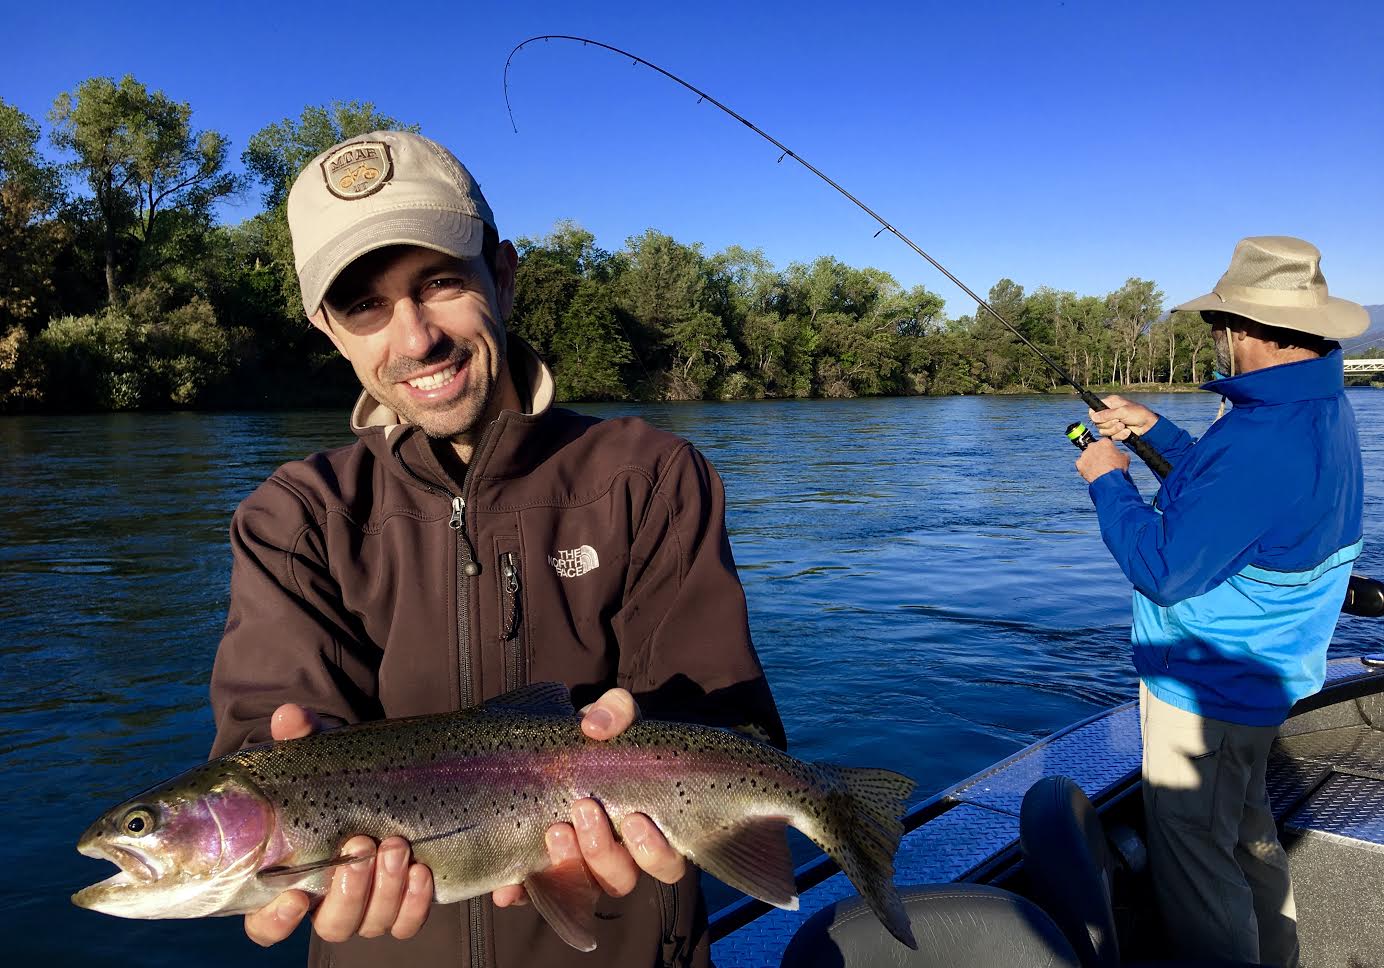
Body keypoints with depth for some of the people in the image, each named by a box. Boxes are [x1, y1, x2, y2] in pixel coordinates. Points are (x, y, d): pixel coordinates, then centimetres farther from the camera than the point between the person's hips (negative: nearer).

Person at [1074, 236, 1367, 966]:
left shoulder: (1265, 436, -31)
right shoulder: (1325, 410, 3)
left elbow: (1163, 569, -27)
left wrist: (1109, 482, -14)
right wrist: (1155, 432, 15)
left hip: (1205, 687, -11)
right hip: (1262, 674, 11)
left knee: (1194, 858, 4)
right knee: (1248, 835, 27)